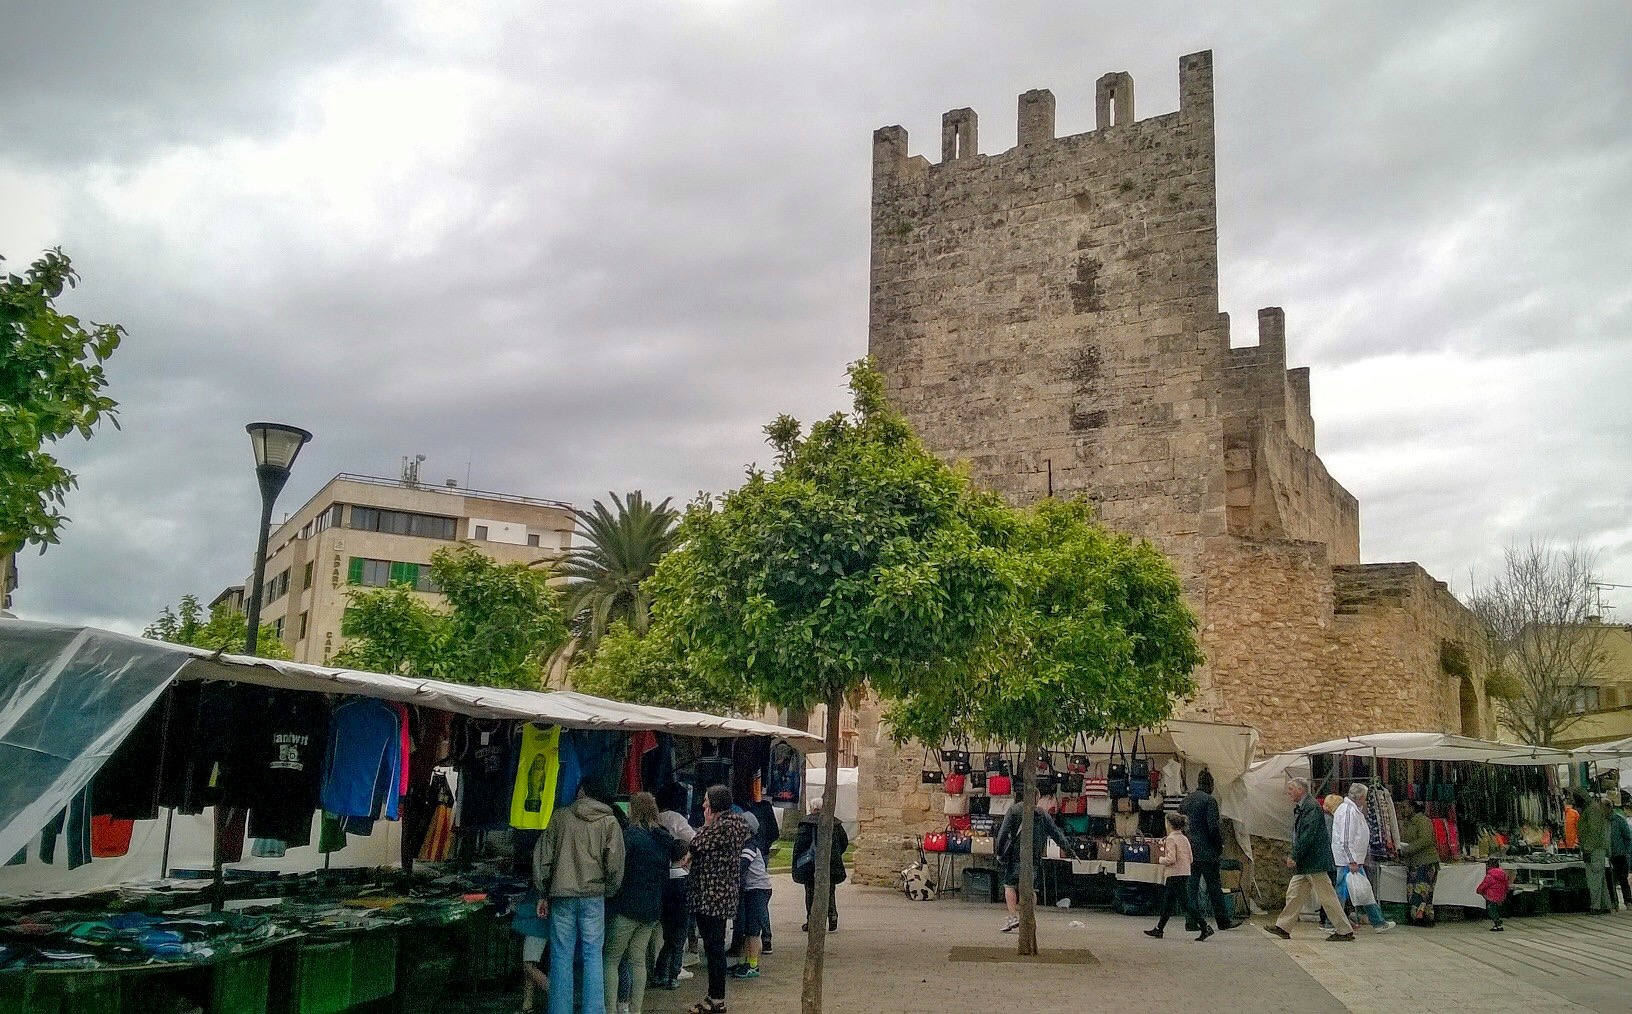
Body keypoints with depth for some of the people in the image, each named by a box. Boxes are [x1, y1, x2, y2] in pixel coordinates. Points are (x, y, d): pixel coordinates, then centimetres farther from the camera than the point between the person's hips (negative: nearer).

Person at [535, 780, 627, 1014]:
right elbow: (615, 865, -4)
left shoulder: (559, 817, 5)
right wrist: (608, 893, 10)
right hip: (593, 897, 0)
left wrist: (543, 894, 12)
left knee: (561, 957, 5)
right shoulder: (609, 822, 2)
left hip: (561, 896, 1)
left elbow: (542, 857, 6)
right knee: (592, 956, 5)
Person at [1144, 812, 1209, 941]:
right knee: (1167, 903, 15)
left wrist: (1161, 859, -3)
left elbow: (1171, 859, -22)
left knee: (1185, 903, -7)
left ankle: (1206, 928, -11)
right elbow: (1190, 859, 12)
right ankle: (1159, 930, 22)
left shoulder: (1171, 839, -14)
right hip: (1185, 874, 9)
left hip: (1175, 875, -9)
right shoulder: (1185, 839, 10)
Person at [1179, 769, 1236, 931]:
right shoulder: (1209, 800, -12)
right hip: (1206, 852, -6)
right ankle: (1223, 921, 11)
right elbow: (1214, 827, -16)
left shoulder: (1186, 799, 9)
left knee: (1192, 886, 7)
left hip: (1189, 850, 6)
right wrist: (1220, 846, -4)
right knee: (1214, 887, 4)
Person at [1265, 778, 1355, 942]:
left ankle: (1345, 931, 5)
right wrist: (1295, 857, 14)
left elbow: (1307, 835, -22)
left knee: (1327, 897, -3)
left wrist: (1294, 857, -20)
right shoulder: (1299, 808, 15)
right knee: (1294, 893, 11)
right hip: (1304, 863, 10)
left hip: (1314, 861, -10)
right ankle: (1283, 927, 15)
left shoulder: (1311, 807, -16)